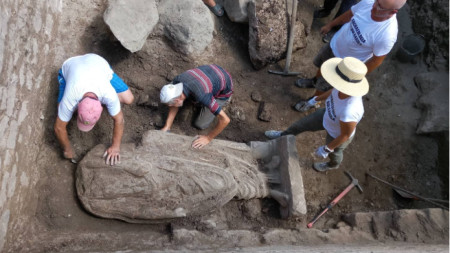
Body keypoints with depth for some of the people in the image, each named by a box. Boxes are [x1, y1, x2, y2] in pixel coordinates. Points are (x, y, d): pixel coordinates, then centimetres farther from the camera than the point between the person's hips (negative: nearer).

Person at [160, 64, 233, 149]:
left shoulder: (201, 96, -45)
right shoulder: (177, 81, -26)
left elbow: (225, 120, -41)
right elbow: (175, 104, -6)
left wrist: (208, 138, -29)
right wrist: (167, 127, -13)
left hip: (223, 91, -5)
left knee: (200, 124, -2)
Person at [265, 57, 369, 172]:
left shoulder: (349, 113, -49)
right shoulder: (346, 85, -31)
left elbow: (345, 135, -30)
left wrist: (327, 149, -14)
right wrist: (317, 99, 12)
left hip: (338, 136, -5)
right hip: (328, 115, 5)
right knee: (303, 124, 25)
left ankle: (333, 164, 66)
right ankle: (284, 135, 57)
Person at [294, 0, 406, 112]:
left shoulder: (387, 36, -39)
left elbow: (376, 60, -22)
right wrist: (330, 25, 12)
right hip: (334, 44, 5)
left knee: (323, 85, 16)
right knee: (321, 66, 31)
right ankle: (314, 81, 65)